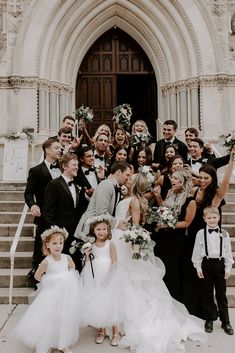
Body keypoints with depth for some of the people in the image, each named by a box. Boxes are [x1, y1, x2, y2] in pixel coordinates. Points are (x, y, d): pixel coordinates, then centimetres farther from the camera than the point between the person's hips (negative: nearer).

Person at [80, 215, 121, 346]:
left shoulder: (110, 244, -9)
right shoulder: (91, 245, 1)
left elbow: (114, 262, -10)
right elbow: (88, 263, 7)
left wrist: (109, 273, -22)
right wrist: (87, 255, -11)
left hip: (108, 278, -3)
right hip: (94, 279, 4)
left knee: (110, 303, 3)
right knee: (97, 304, 11)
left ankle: (115, 333, 19)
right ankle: (102, 331, 29)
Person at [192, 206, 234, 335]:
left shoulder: (224, 234, 2)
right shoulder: (200, 233, -2)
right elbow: (197, 252, 1)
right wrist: (198, 267, -2)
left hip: (220, 264, 0)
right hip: (206, 265, 0)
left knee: (221, 294, 7)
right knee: (207, 294, 10)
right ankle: (209, 320, 24)